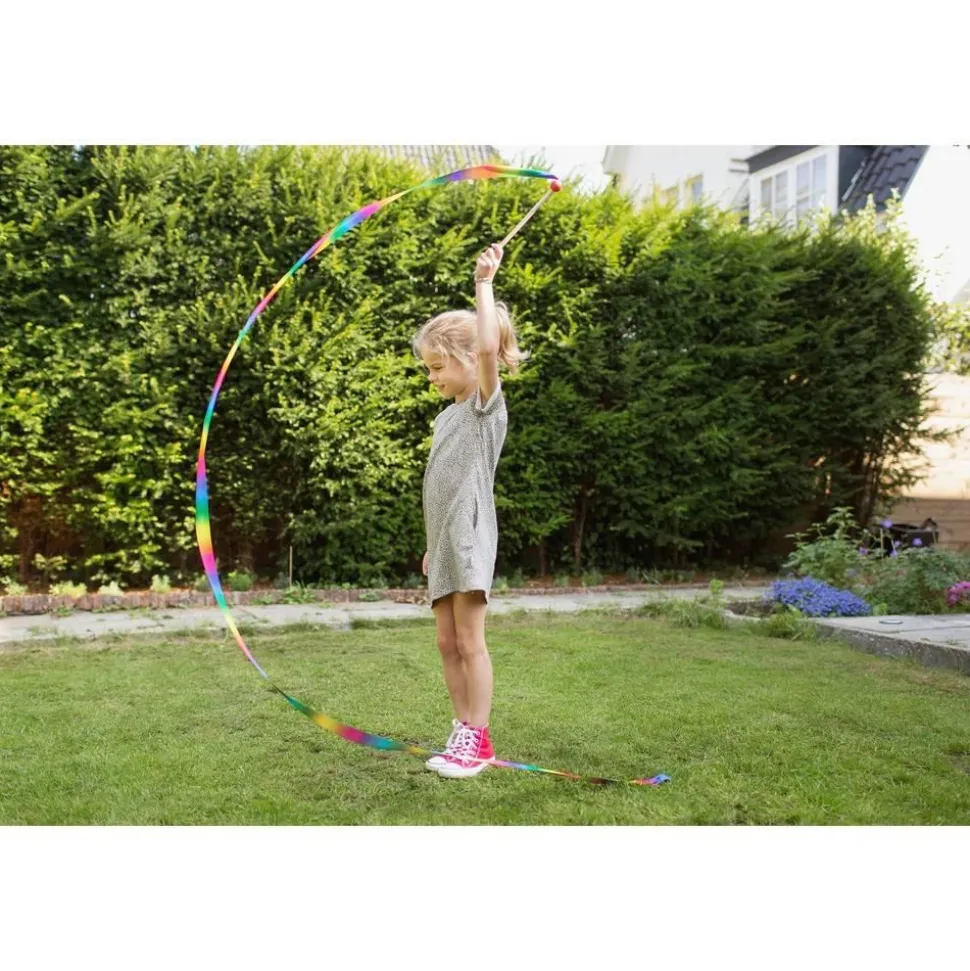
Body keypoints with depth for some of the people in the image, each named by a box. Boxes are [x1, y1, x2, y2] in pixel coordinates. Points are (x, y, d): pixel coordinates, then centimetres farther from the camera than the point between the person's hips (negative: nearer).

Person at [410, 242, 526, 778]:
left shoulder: (488, 401, -3)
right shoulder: (447, 415, 19)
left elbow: (488, 345, -23)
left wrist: (483, 285, -18)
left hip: (470, 533, -8)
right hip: (442, 537, 8)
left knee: (469, 641, -5)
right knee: (447, 643, 8)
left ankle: (477, 739, 2)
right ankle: (464, 732, 16)